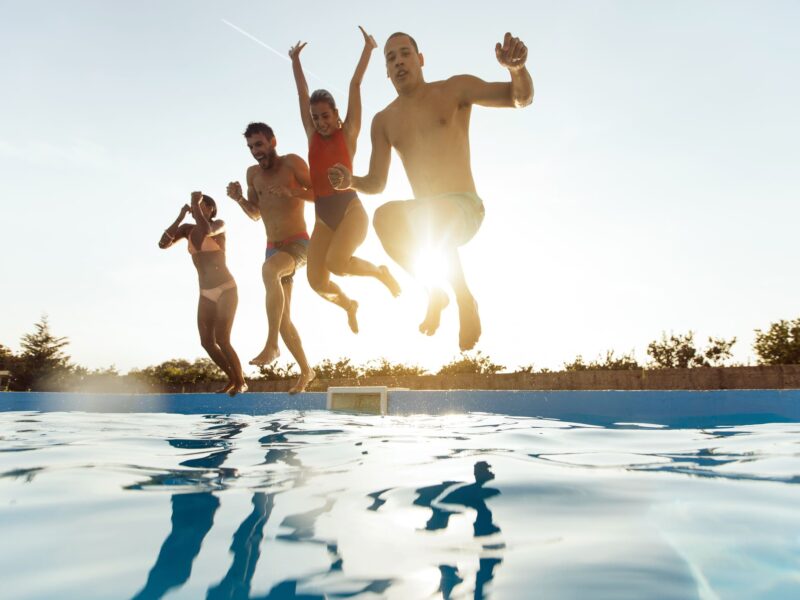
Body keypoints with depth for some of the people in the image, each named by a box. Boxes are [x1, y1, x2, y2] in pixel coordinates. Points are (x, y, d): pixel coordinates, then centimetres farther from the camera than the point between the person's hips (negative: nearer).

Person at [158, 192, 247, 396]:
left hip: (226, 290, -6)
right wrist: (180, 217, -3)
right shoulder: (187, 228, 11)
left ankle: (241, 382, -1)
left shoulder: (219, 224, -6)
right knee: (207, 342, 1)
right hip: (206, 294, 6)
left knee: (222, 340, -17)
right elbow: (163, 244, -1)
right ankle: (232, 379, 18)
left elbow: (206, 231, -30)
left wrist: (196, 204, -16)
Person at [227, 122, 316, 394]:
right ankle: (305, 370, 21)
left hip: (298, 244, -7)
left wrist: (290, 192, -22)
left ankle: (271, 345, -38)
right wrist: (239, 199, 3)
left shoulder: (292, 162, -3)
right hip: (273, 248, 7)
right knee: (283, 319, 5)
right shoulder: (253, 173, 14)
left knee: (269, 269, -40)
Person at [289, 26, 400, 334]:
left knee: (336, 262, -29)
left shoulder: (348, 132, 4)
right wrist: (295, 60, 23)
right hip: (323, 218, 5)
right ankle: (348, 304, 28)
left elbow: (355, 85, 2)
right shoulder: (313, 135, 15)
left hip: (350, 210, -5)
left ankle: (380, 272, 1)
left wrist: (368, 48, 3)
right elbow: (302, 94, 20)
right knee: (317, 281, -5)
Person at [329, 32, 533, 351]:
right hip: (426, 214, 3)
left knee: (434, 218, -37)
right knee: (384, 216, -29)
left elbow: (521, 97, -3)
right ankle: (434, 293, -8)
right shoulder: (383, 121, 14)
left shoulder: (454, 89, 5)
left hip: (464, 209, -3)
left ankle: (465, 300, -10)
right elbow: (376, 183, 13)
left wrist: (517, 68, -26)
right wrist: (350, 181, -10)